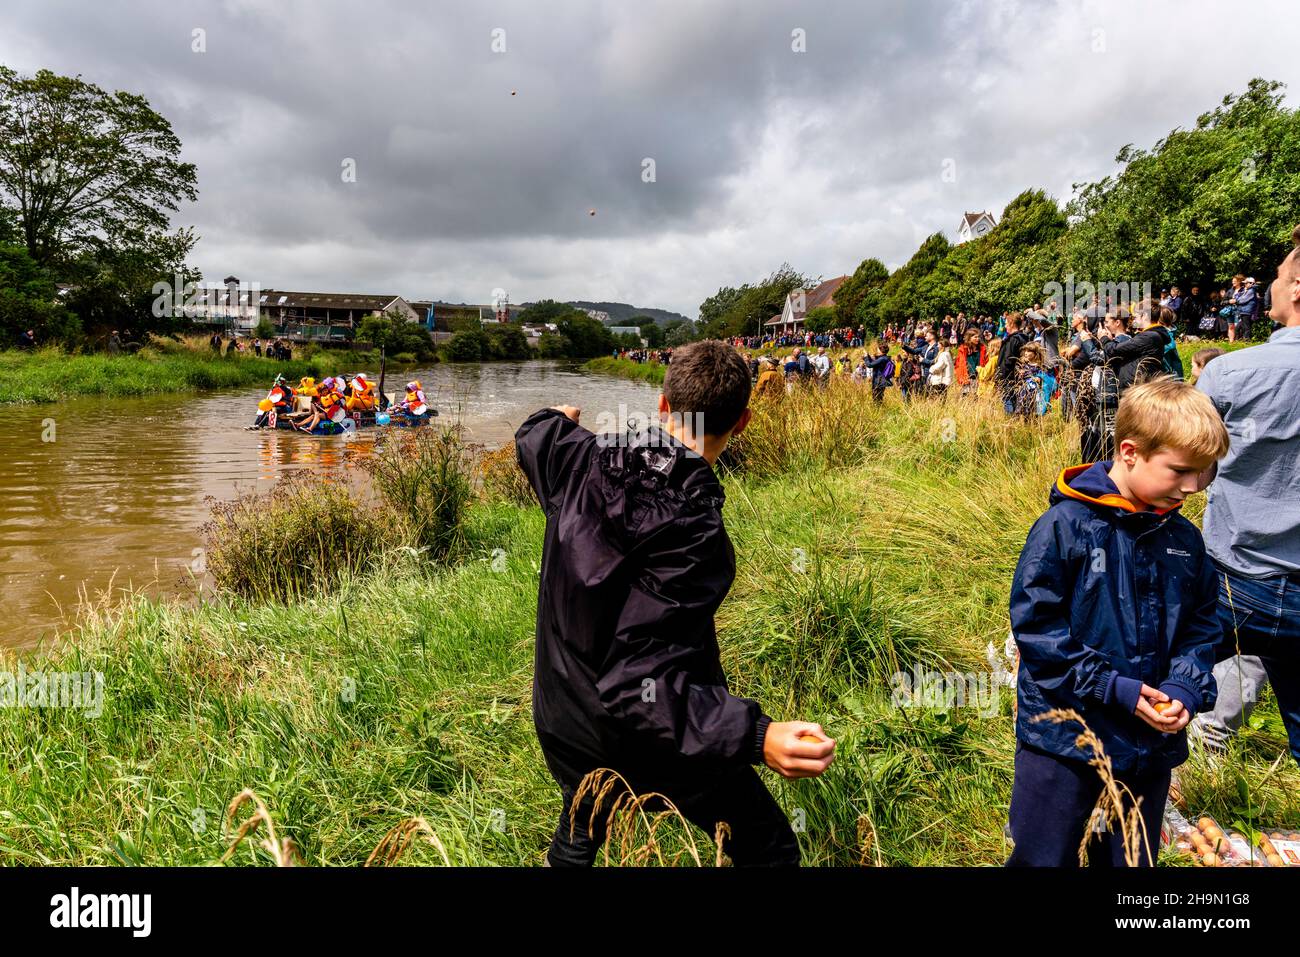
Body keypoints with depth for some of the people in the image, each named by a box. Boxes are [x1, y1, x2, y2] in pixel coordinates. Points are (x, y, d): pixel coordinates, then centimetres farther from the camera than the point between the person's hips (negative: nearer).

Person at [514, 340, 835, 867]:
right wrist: (755, 737, -41)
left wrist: (558, 418, 36)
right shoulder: (692, 532, -32)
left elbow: (534, 438, 13)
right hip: (658, 745, -6)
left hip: (563, 727, 7)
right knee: (769, 848, 15)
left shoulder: (584, 461, -13)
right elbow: (639, 683, -35)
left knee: (575, 844, 33)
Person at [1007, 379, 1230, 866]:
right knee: (1045, 858, 8)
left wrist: (1186, 690, -6)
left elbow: (1201, 628, 12)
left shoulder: (1185, 540, 2)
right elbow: (1034, 621, -17)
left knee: (1133, 859, 21)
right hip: (1064, 735, -5)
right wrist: (1113, 688, -18)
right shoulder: (1065, 525, -16)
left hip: (1152, 744, 6)